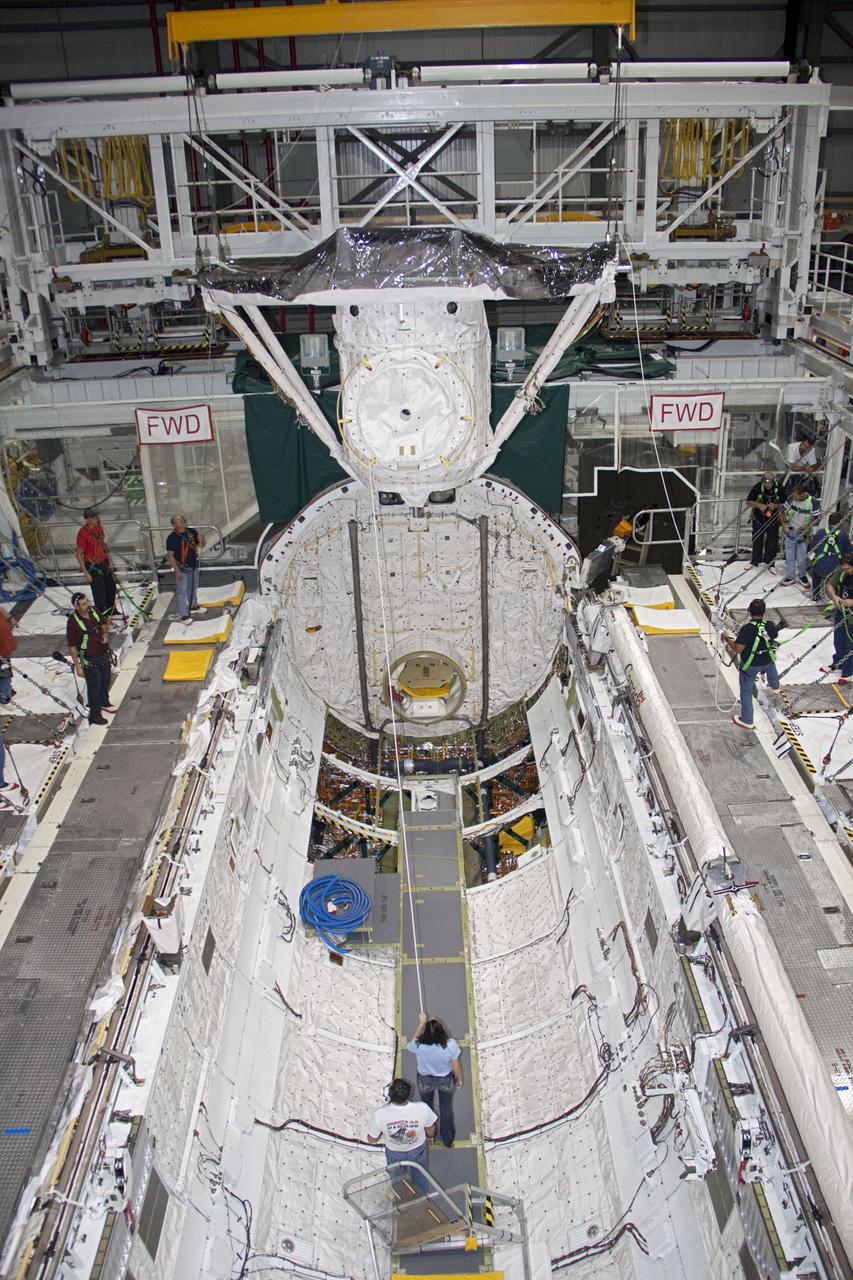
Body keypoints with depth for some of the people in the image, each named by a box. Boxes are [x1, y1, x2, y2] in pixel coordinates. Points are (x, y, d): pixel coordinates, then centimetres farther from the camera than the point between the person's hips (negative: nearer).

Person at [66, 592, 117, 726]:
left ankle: (104, 703, 48)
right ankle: (95, 715, 23)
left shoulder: (94, 611, -8)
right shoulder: (73, 622, -25)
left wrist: (105, 634, -8)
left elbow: (104, 624, 13)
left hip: (104, 653, 6)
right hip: (89, 660, -6)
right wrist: (77, 666, -17)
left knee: (105, 681, 24)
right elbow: (72, 646, -19)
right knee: (94, 687, 6)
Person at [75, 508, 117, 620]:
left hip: (104, 563, 8)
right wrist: (86, 573, -18)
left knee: (111, 587, 20)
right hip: (93, 567, -8)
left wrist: (110, 561, 17)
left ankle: (111, 611, 42)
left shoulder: (99, 527, 1)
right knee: (99, 592, -1)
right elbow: (79, 554, -18)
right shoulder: (83, 533, -22)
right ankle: (102, 616, 15)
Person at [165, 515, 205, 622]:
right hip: (181, 569, -6)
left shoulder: (192, 532, -2)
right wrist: (177, 570, -20)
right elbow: (170, 555, -17)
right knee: (182, 592, 0)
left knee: (193, 588, 24)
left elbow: (202, 544, 7)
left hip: (193, 566, 6)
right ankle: (184, 615, 7)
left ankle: (193, 606, 45)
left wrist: (201, 540, -18)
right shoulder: (172, 538, -18)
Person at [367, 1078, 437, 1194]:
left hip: (394, 1153, 0)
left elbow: (371, 1139, -19)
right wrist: (430, 1137, 8)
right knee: (420, 1178, 31)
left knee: (398, 1180, 32)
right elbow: (431, 1129, -14)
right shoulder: (422, 1108, -37)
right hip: (417, 1150, 0)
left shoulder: (380, 1114, -38)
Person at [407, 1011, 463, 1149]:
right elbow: (456, 1066, -17)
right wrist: (459, 1079, 3)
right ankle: (448, 1140, 48)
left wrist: (422, 1023, -3)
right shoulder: (450, 1044, -35)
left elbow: (411, 1044, -6)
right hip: (446, 1081, 0)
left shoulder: (418, 1045, -34)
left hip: (425, 1081, 0)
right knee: (446, 1110, 26)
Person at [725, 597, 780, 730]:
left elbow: (737, 649, -31)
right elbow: (775, 635, 7)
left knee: (746, 692, 13)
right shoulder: (770, 626, -17)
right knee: (770, 662, 42)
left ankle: (747, 721, 24)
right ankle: (774, 684, 72)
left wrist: (728, 639, -15)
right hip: (767, 661, 5)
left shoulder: (747, 629, -32)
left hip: (750, 666, -5)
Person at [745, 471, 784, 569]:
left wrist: (775, 506, -27)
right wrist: (759, 505, -25)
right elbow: (748, 502, -9)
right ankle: (755, 562, 30)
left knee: (772, 541, 5)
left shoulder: (779, 488, -18)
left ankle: (770, 563, 21)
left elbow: (784, 504, -7)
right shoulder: (757, 487, -18)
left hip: (773, 518, 0)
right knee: (757, 540, 13)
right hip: (758, 518, 0)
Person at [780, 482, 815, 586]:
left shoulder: (811, 502, -18)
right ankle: (790, 576, 24)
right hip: (790, 531, 2)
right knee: (789, 556, 10)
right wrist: (784, 524, -9)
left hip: (803, 534, -2)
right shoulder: (791, 499, -12)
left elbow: (816, 518, -7)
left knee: (801, 558, 8)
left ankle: (801, 576, 30)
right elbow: (783, 511, 3)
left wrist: (806, 526, -20)